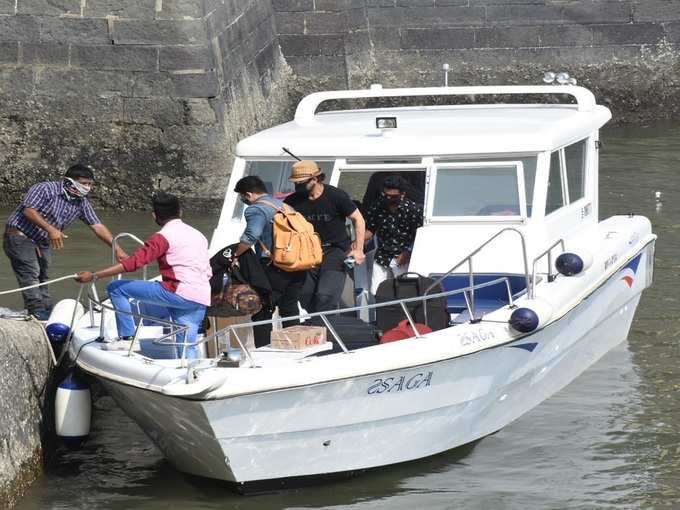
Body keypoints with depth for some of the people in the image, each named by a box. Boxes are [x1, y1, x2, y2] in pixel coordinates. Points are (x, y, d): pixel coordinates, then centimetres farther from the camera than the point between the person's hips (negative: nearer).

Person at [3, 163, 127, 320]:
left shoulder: (81, 202, 2)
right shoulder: (45, 189, -19)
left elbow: (97, 226, 2)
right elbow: (28, 210, -28)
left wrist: (118, 250, -4)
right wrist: (50, 229, -36)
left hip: (43, 242, 8)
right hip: (20, 235, -8)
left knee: (42, 277, 10)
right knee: (31, 273, -16)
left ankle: (46, 312, 13)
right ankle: (37, 311, -19)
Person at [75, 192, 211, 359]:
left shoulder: (163, 237, -2)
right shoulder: (198, 235, 22)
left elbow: (133, 262, -11)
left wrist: (94, 276, -11)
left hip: (180, 293, -7)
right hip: (202, 300, 8)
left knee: (116, 288, -1)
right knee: (188, 350, 10)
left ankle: (127, 337, -4)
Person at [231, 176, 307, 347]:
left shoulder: (256, 210, -7)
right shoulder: (282, 205, 20)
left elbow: (251, 236, -24)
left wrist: (236, 254, -13)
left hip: (275, 267, -8)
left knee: (262, 312, -1)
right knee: (290, 309, 17)